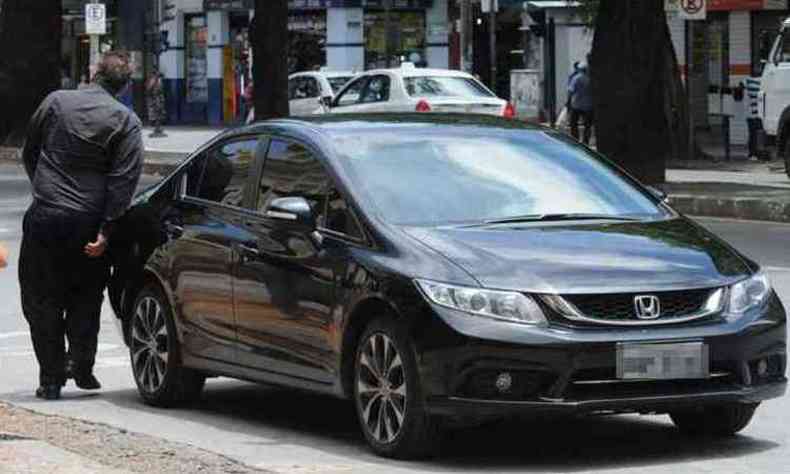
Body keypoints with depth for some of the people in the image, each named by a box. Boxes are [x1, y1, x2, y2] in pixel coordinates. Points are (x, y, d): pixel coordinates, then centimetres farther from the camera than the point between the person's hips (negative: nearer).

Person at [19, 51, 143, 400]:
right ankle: (80, 364, 5)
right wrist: (106, 230, -10)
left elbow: (29, 153, 13)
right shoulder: (126, 121, -2)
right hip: (88, 222, 0)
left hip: (44, 216, 0)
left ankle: (51, 377, 8)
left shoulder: (56, 102, 3)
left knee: (41, 299, 9)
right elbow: (125, 178, -10)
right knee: (85, 299, 17)